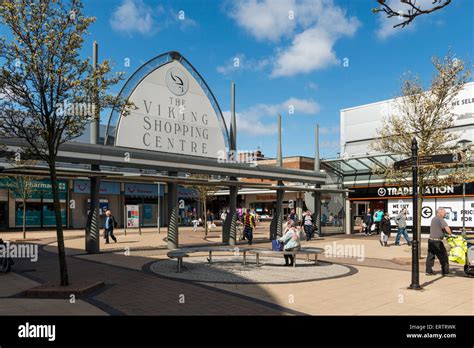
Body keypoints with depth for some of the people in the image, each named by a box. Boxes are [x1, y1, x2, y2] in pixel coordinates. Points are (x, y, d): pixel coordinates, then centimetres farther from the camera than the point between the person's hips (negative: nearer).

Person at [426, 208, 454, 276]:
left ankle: (428, 271, 12)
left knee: (430, 255, 10)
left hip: (430, 240, 9)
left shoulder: (433, 219, 16)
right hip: (437, 241, -9)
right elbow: (447, 228, -24)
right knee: (444, 256, 2)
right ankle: (446, 272, 7)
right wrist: (451, 234, -8)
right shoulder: (441, 219, -12)